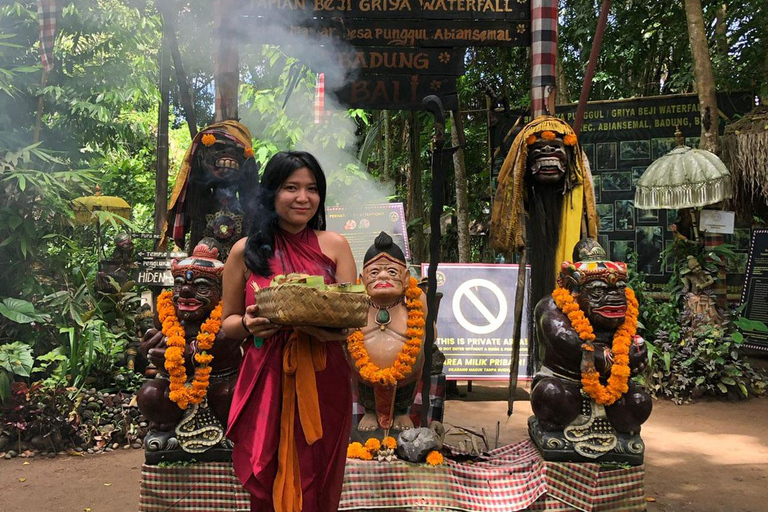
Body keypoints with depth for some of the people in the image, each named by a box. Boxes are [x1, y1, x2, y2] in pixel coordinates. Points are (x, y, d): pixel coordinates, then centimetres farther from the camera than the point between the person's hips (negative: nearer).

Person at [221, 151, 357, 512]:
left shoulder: (334, 246, 4)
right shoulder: (246, 251, 3)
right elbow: (228, 322, 9)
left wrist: (334, 327, -19)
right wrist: (249, 324, -14)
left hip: (323, 381, 1)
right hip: (267, 382, 0)